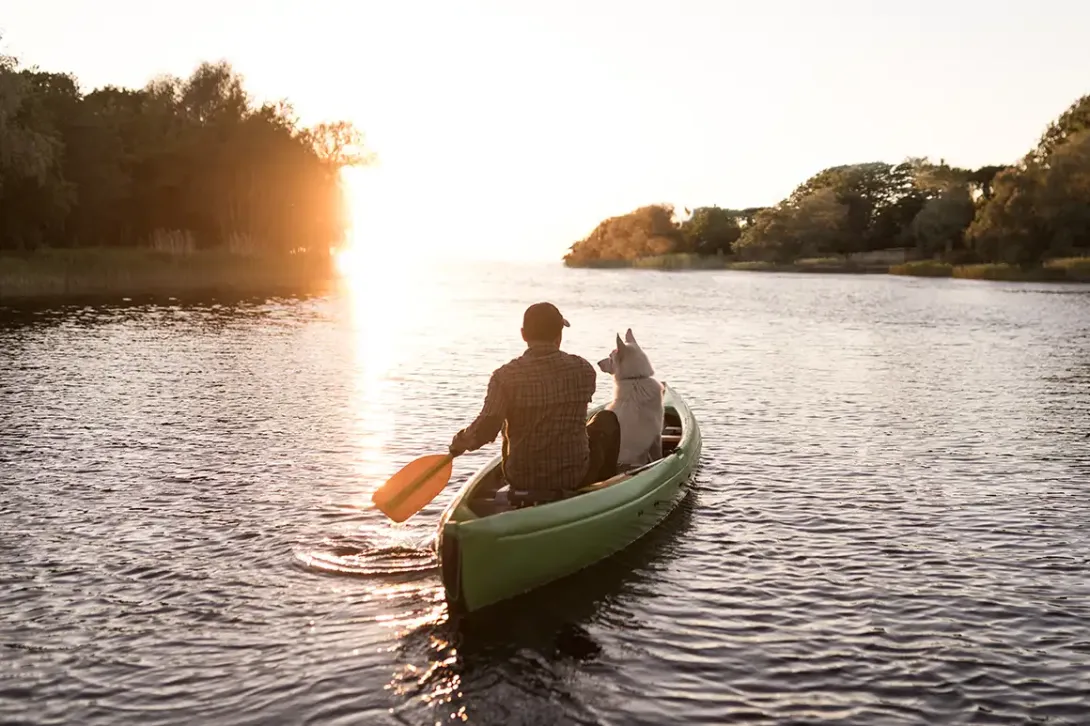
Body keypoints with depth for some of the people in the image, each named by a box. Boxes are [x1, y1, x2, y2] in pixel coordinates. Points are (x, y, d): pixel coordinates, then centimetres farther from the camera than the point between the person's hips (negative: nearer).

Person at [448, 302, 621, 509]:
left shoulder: (506, 376, -14)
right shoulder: (583, 370, -6)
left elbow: (484, 431, -19)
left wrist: (460, 442, 1)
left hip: (521, 479, 1)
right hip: (576, 476, 0)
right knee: (606, 420, 26)